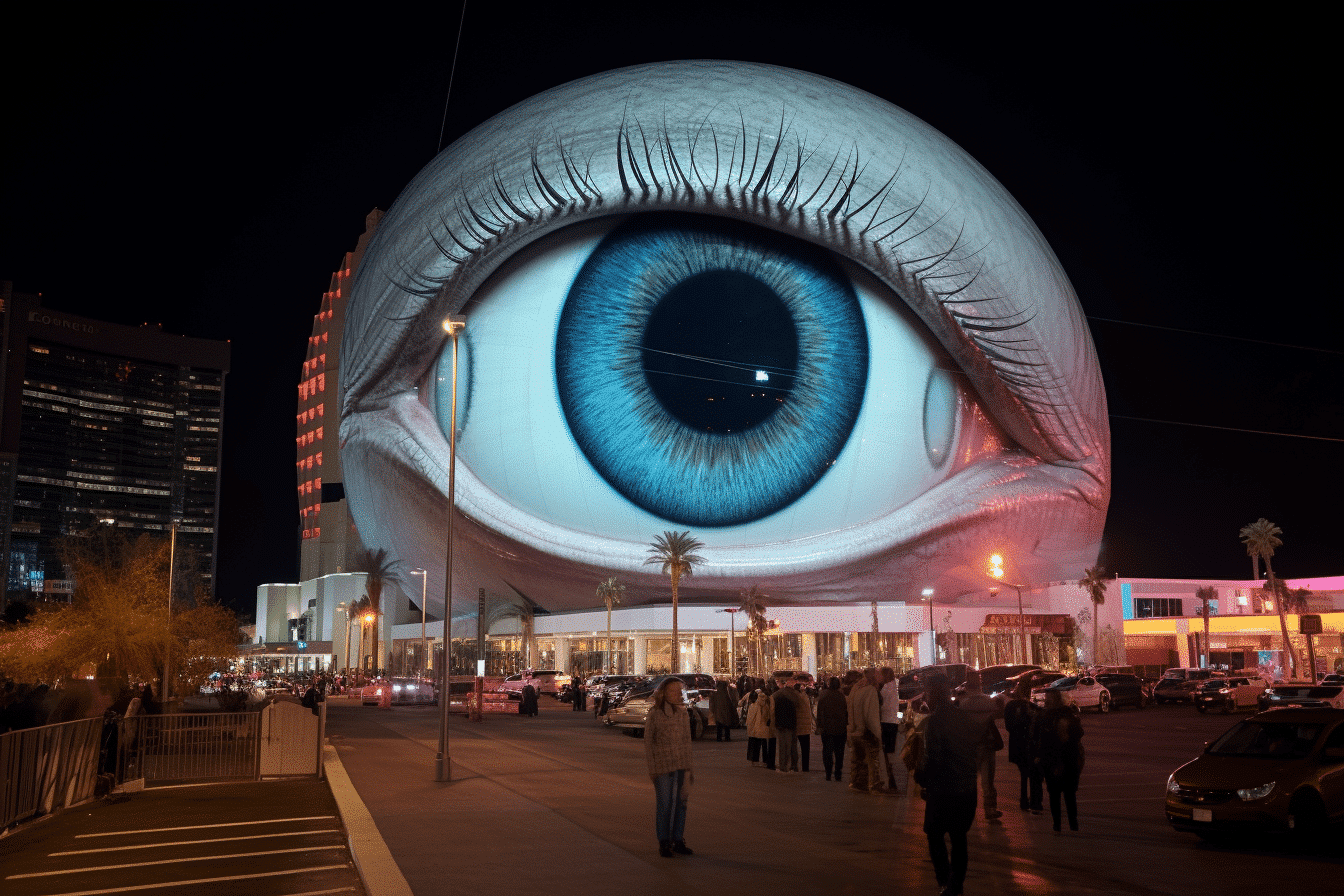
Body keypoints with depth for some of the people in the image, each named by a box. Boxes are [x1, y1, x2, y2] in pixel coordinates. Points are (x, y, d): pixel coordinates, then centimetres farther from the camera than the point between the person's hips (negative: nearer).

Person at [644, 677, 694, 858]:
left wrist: (689, 767, 13)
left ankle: (678, 841, 20)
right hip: (662, 766, -4)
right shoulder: (654, 714, -5)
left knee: (680, 804, 8)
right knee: (664, 804, 1)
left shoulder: (682, 713, 9)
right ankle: (664, 843, 13)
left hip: (682, 766, 5)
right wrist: (652, 768, -7)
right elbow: (648, 741, -3)